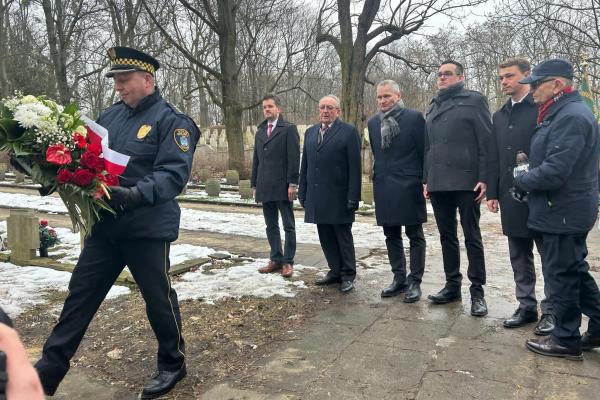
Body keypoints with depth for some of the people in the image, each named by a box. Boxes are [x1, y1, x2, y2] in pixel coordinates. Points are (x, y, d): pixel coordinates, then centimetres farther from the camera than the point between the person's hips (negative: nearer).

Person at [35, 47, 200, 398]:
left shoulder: (171, 120, -10)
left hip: (148, 229, -6)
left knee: (158, 298, 8)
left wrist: (136, 194, -35)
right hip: (105, 225, 6)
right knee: (80, 294, 12)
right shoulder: (111, 115, 10)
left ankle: (172, 364, 30)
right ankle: (49, 371, 26)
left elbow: (175, 173, -20)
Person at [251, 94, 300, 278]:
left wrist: (292, 183, -15)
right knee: (271, 226, 10)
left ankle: (288, 261, 9)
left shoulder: (289, 129, -2)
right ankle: (276, 259, 19)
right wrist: (254, 184, 13)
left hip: (282, 186, -6)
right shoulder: (260, 132, 17)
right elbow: (256, 160, 18)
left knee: (288, 226, 2)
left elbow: (294, 158, -9)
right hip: (265, 187, 6)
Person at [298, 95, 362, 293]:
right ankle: (335, 271, 24)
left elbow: (354, 166, -9)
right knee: (325, 236, 11)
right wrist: (302, 192, 10)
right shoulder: (310, 132, 13)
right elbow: (305, 164, 14)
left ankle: (348, 275, 17)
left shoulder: (349, 131, -4)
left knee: (343, 236, 4)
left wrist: (353, 196, -13)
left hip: (339, 196, -5)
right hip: (317, 196, 6)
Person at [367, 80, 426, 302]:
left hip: (409, 186, -5)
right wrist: (378, 177, 14)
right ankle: (399, 278, 23)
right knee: (391, 236, 11)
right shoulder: (373, 122, 10)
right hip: (384, 187, 5)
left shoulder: (414, 117, -4)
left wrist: (425, 180, -5)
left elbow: (424, 150, -4)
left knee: (415, 235, 3)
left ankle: (414, 281, 13)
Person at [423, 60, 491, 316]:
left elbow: (486, 141, -6)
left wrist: (484, 178, -13)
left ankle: (477, 292, 10)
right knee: (447, 236, 11)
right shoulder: (433, 107, 18)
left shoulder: (474, 100, 1)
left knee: (472, 238, 2)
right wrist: (426, 179, 13)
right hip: (438, 184, 6)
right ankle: (452, 286, 22)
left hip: (466, 181, -5)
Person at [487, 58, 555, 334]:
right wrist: (492, 192, 9)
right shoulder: (499, 116, 15)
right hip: (511, 196, 6)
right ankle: (527, 306, 22)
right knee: (519, 257, 11)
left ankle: (551, 310, 15)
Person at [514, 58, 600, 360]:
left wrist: (521, 181, -11)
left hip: (563, 213, -10)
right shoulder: (561, 113, 13)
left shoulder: (571, 117, -21)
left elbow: (553, 173, -27)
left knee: (561, 276, 2)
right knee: (575, 272, 19)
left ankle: (566, 340, 17)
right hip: (567, 210, 10)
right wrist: (528, 177, 6)